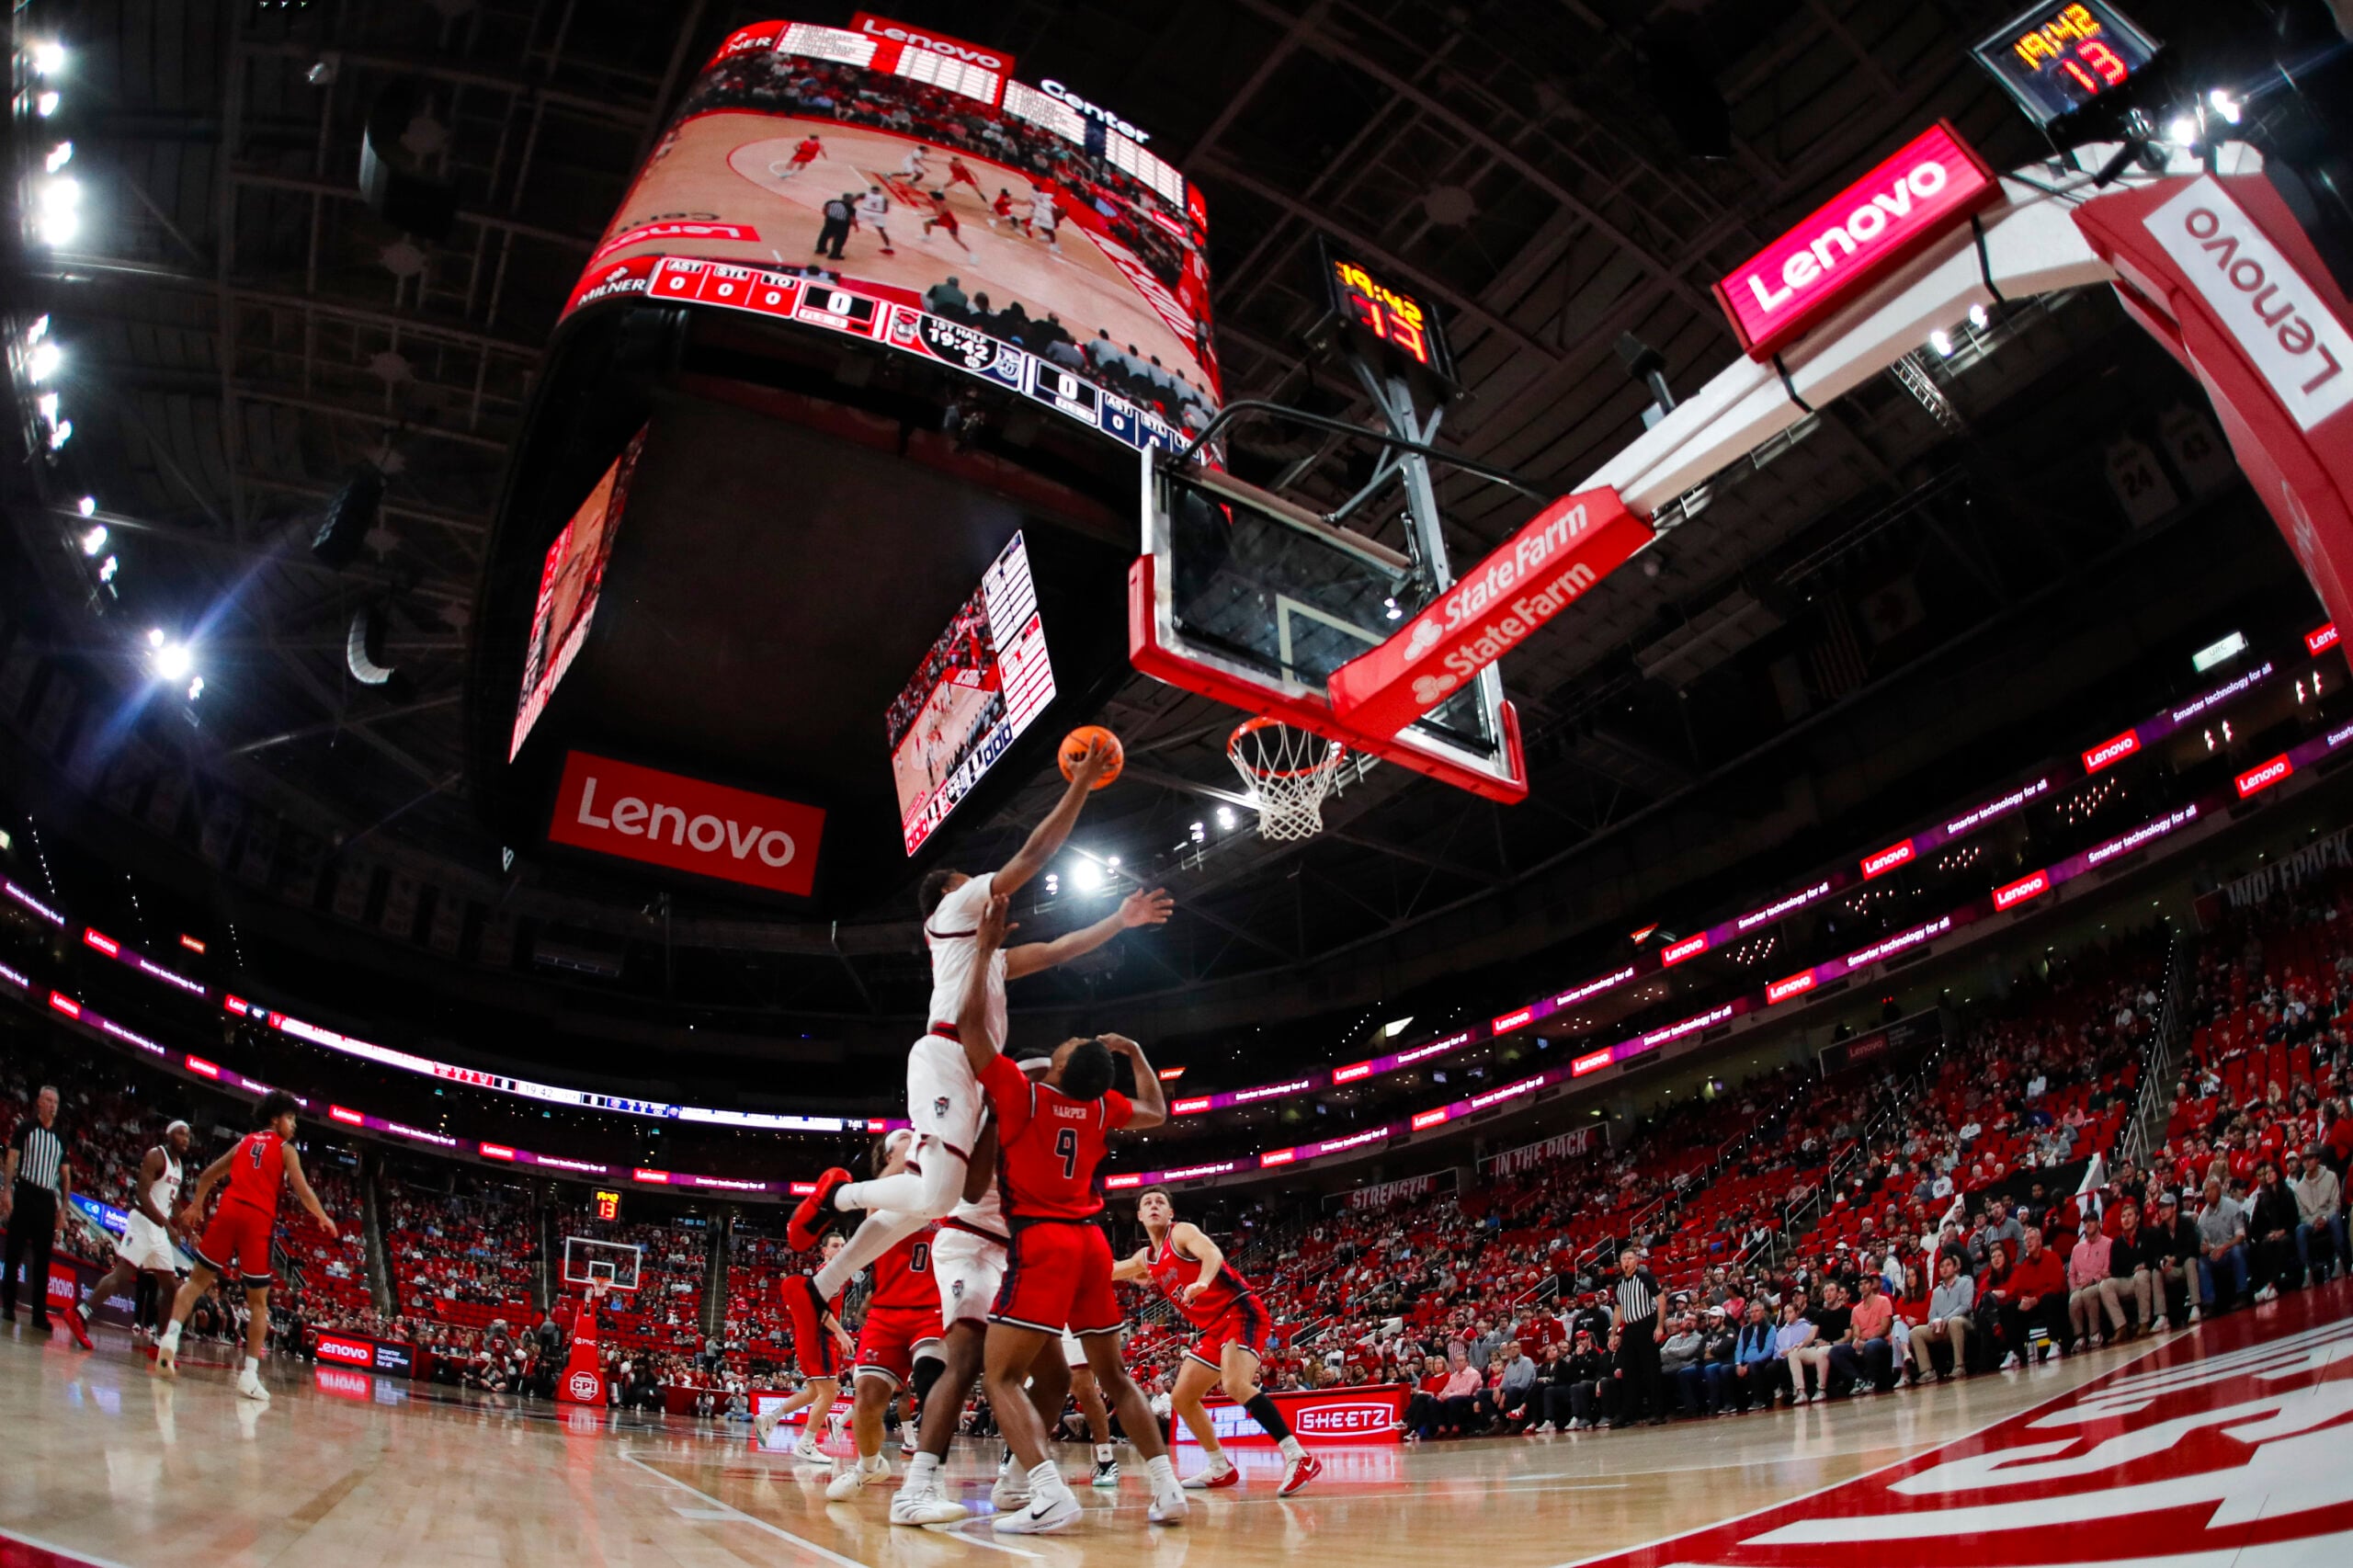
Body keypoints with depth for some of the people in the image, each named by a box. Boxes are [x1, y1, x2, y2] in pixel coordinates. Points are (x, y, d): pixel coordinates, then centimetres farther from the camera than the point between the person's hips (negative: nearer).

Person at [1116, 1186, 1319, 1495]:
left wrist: (1201, 1282, -47)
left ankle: (1299, 1458, -29)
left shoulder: (1182, 1231, -7)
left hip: (1240, 1312, -9)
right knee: (1181, 1399, 10)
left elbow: (1213, 1253, -28)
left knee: (1235, 1385, -29)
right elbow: (1107, 1272, 32)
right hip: (1213, 1327, 9)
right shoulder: (1146, 1258, 17)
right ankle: (1221, 1470, 21)